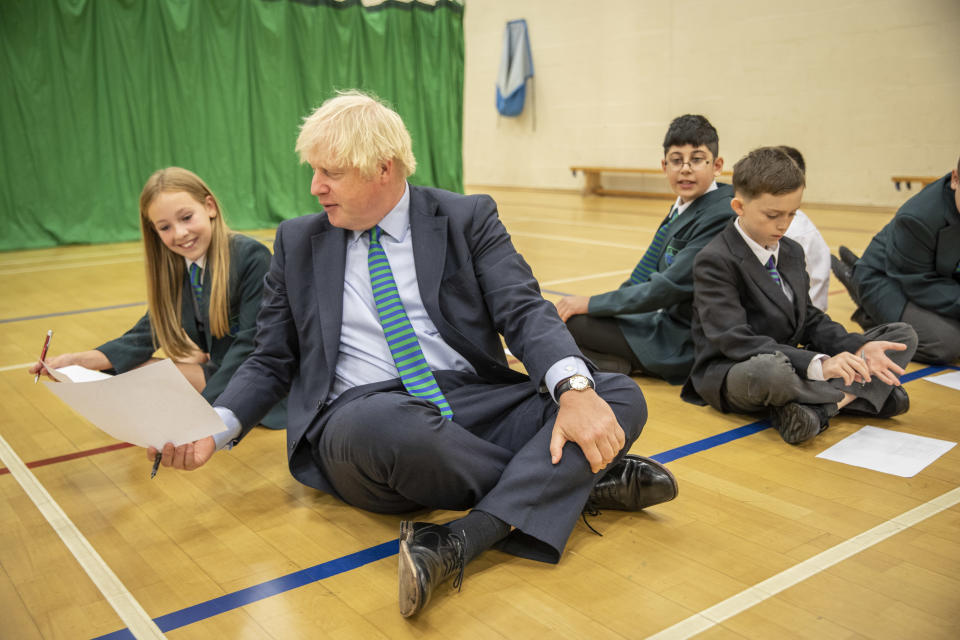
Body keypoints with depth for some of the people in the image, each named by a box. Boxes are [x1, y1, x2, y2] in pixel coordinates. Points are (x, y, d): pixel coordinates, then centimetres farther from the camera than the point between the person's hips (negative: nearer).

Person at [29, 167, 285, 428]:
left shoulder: (251, 257, -19)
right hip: (215, 368, 7)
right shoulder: (172, 269, 4)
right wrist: (78, 360, -10)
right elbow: (147, 334, 4)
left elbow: (249, 345, -23)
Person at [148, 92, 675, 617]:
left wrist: (575, 388, -25)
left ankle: (462, 539, -33)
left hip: (473, 402, 1)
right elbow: (272, 362, 15)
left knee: (621, 396, -19)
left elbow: (524, 310, -5)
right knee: (378, 425, -38)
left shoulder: (467, 218, 7)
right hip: (363, 414, 0)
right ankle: (577, 481, -17)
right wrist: (217, 426, -5)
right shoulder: (297, 242, 13)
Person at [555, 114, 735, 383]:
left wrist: (591, 303, -17)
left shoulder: (720, 216, -19)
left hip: (686, 345, -10)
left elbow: (669, 287, -23)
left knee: (569, 320, -17)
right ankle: (632, 362, 5)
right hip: (667, 320, 10)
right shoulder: (681, 208, 10)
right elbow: (647, 272, 15)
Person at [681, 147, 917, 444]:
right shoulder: (715, 261, -14)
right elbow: (735, 341, -24)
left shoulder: (792, 252, 13)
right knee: (769, 370, -45)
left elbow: (809, 320, 12)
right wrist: (817, 365, -33)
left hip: (791, 365, 8)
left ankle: (817, 407, -20)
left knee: (903, 335, 2)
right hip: (734, 374, -8)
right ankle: (850, 394, -14)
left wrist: (857, 349, -9)